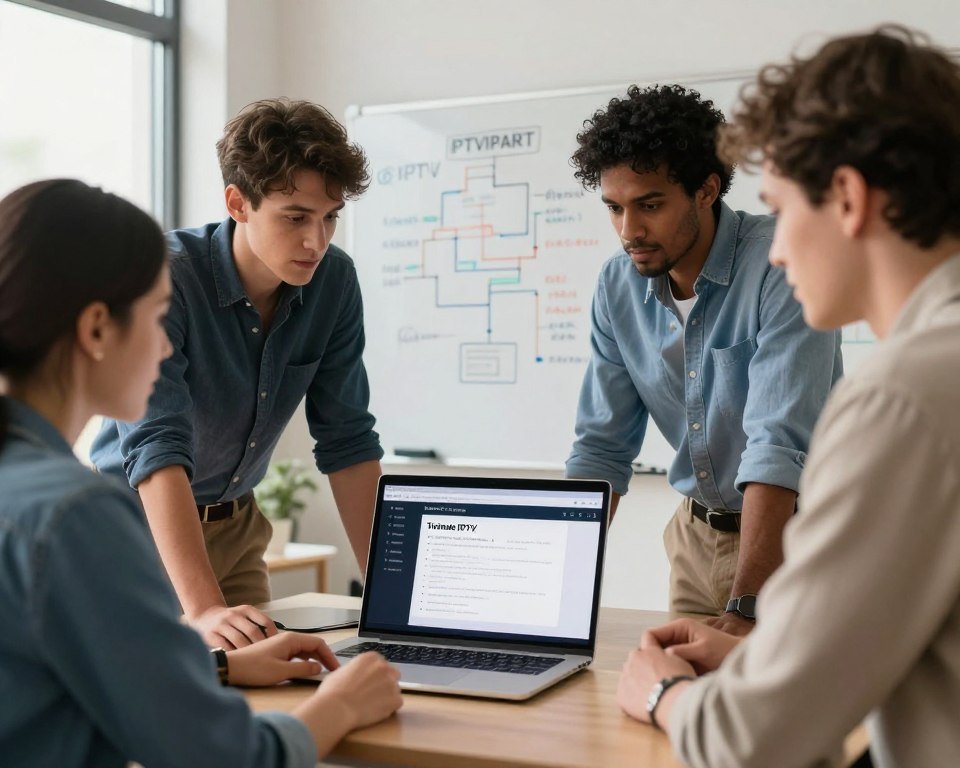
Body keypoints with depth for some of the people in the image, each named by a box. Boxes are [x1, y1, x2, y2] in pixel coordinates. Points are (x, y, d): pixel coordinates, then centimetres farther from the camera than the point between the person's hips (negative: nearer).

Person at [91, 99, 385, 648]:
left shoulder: (335, 280, -9)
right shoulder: (163, 277, -25)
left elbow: (347, 439, -4)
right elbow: (156, 446, -35)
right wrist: (204, 609, -45)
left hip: (236, 525, 5)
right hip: (142, 520, -4)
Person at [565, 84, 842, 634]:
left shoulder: (783, 265, -21)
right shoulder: (618, 285, -3)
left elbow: (780, 446, -28)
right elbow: (603, 446, 2)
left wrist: (746, 610, -34)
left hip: (799, 528, -4)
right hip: (699, 532, 5)